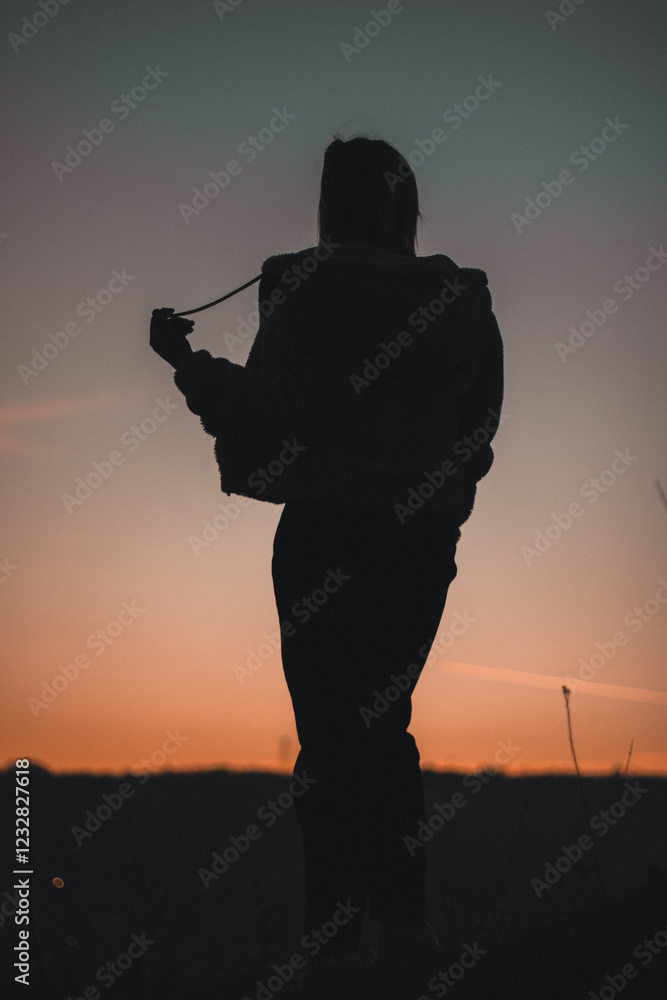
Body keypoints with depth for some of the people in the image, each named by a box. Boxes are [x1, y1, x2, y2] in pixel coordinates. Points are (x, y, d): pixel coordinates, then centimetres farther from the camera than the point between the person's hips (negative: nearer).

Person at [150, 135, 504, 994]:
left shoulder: (310, 290, -9)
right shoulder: (465, 301, 7)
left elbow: (269, 412, -14)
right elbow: (479, 431, 9)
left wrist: (185, 360, -1)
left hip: (329, 535, -5)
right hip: (426, 538, 5)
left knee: (330, 732, 2)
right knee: (386, 721, 16)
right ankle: (405, 916, 16)